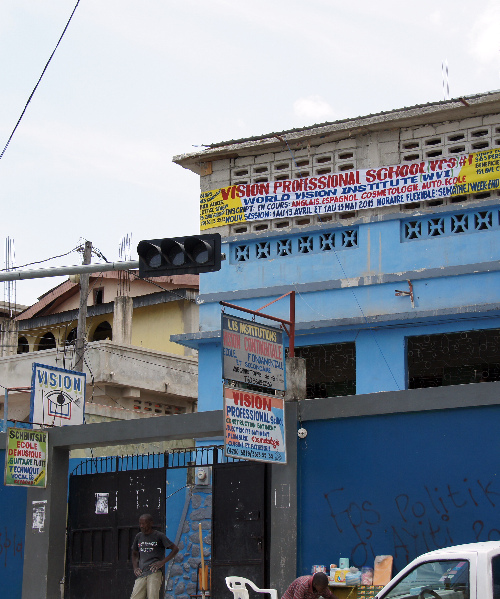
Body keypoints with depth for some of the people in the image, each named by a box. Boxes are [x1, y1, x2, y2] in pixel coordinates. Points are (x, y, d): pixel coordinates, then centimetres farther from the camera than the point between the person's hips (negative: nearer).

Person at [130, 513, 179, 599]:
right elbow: (134, 554, 30)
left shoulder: (159, 536, 2)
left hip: (154, 573, -5)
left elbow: (175, 549, 1)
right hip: (141, 574, 5)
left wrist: (162, 562, -7)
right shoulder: (139, 536, 16)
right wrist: (135, 568, 13)